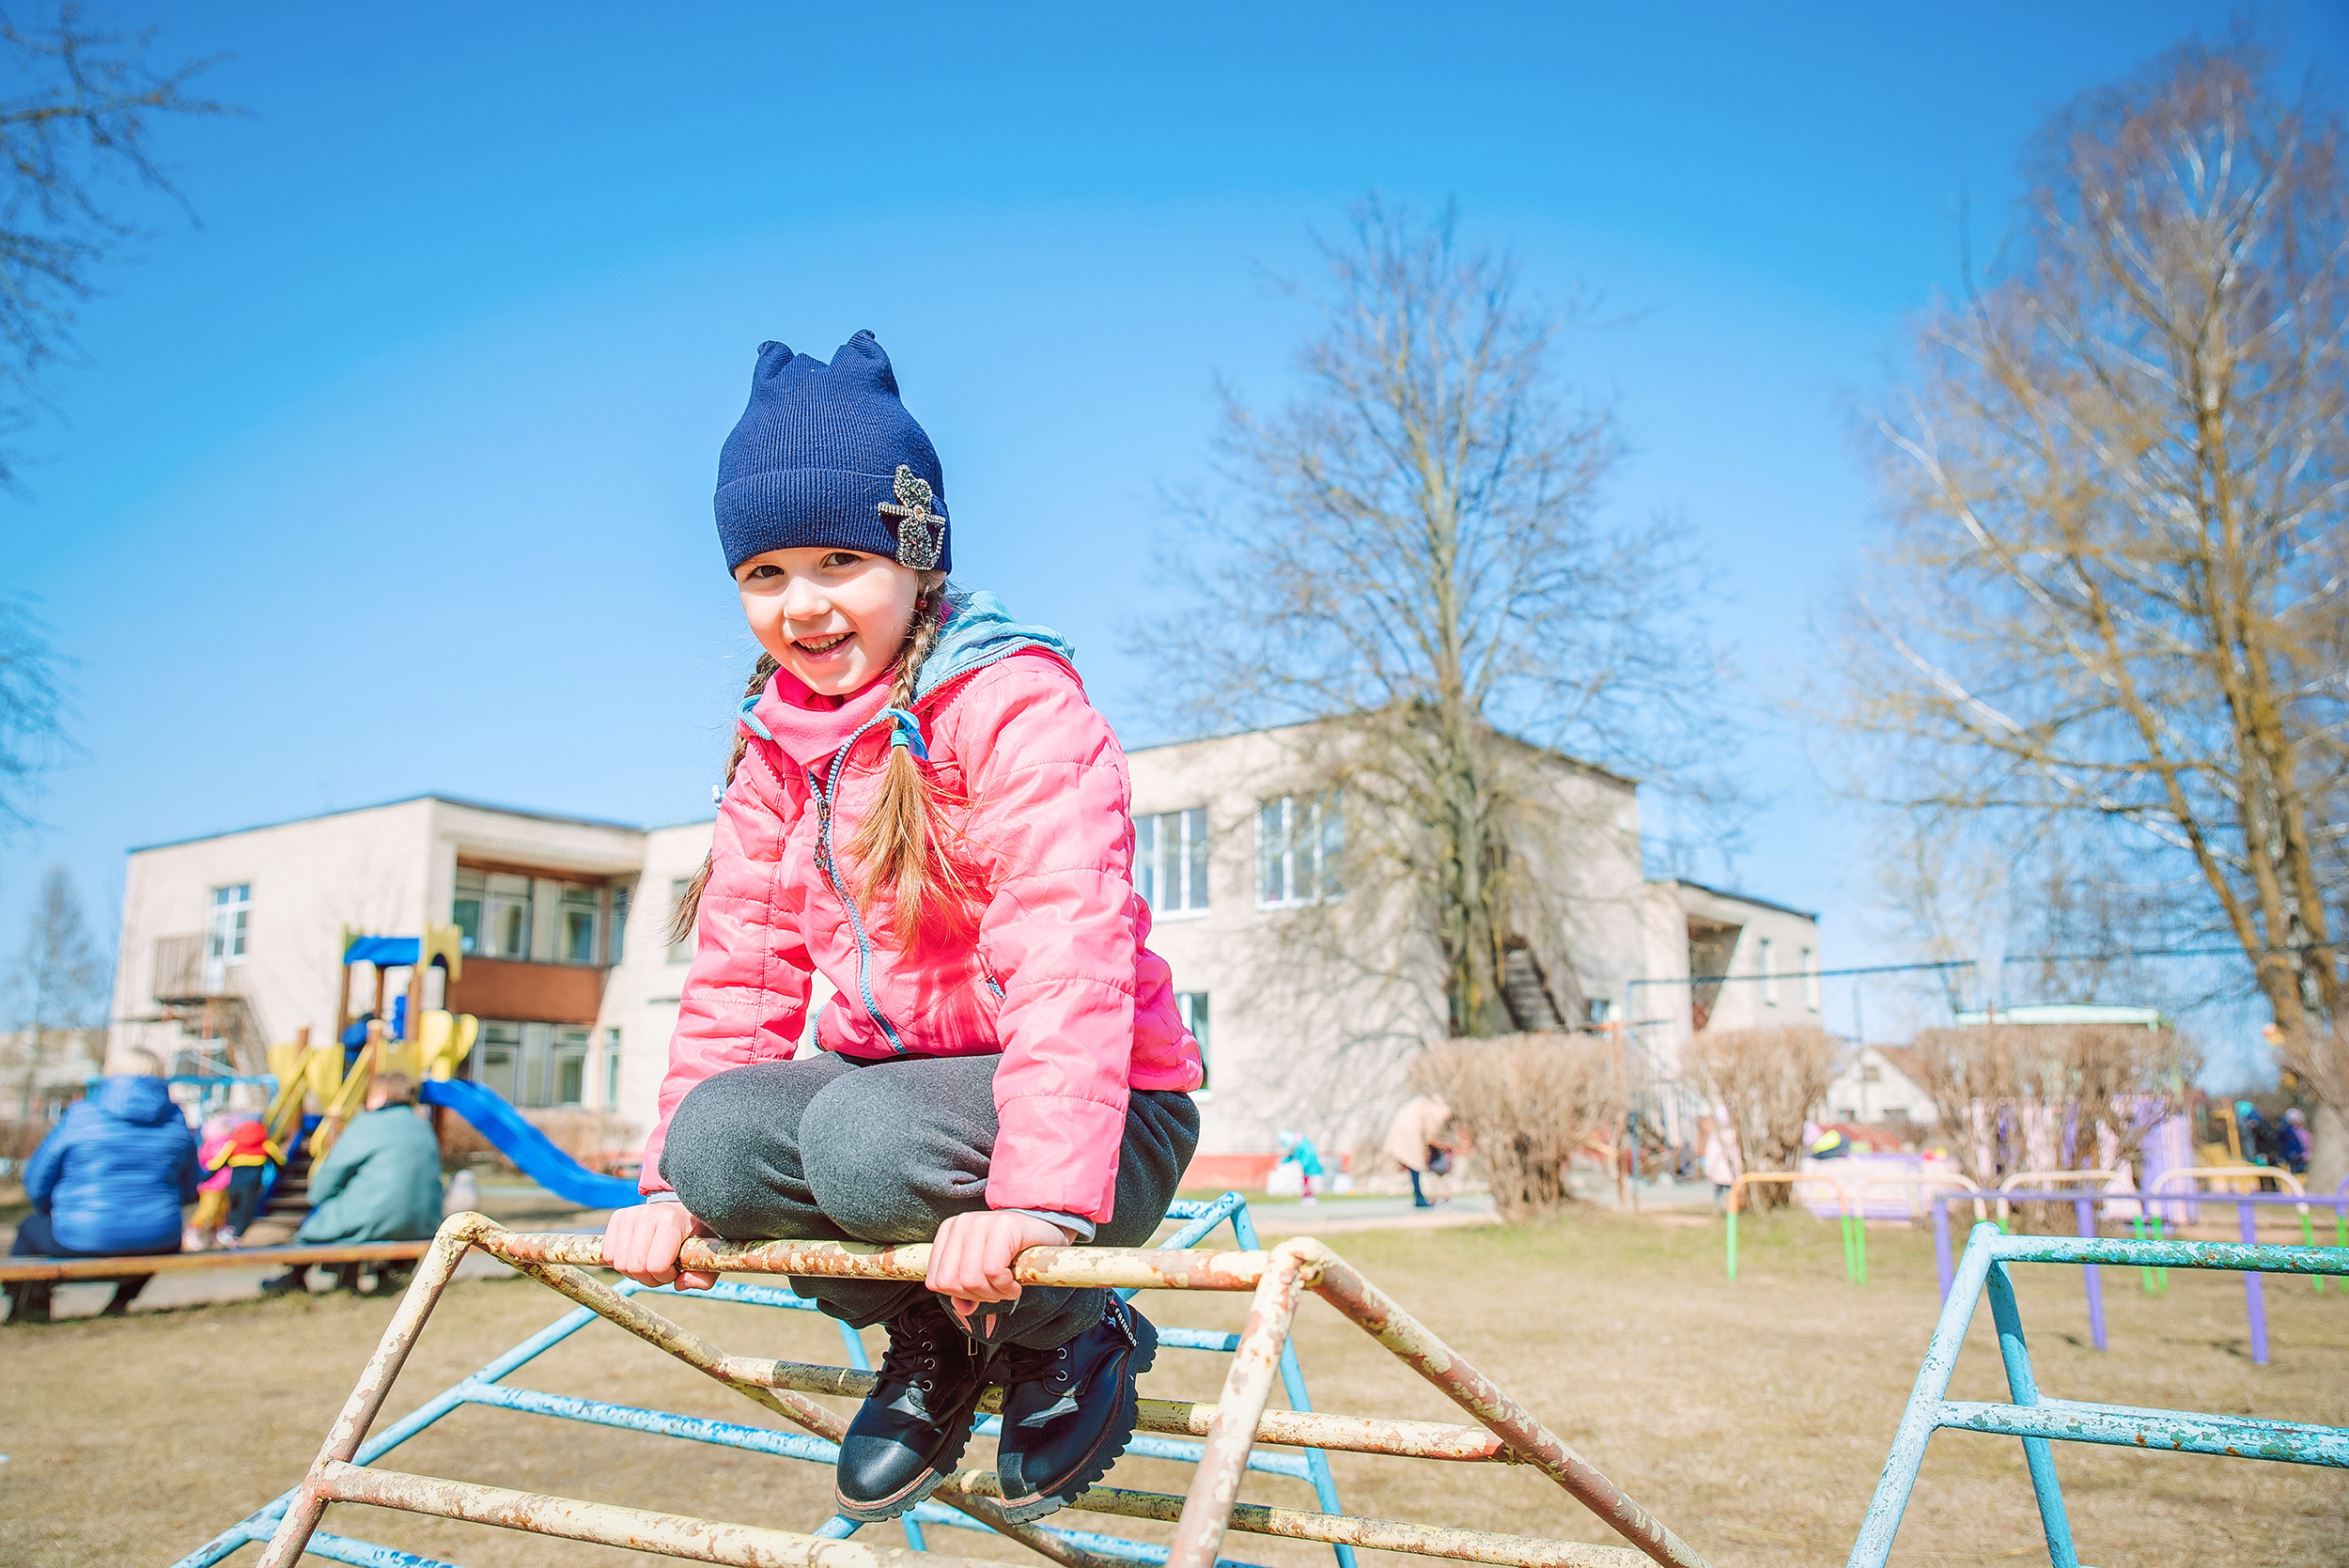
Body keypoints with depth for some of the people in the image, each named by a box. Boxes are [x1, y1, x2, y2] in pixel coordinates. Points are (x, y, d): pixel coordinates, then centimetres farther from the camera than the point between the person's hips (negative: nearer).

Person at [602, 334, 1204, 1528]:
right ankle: (931, 1340, 6)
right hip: (886, 1075, 6)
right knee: (720, 1132, -22)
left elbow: (1064, 957, -27)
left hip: (1106, 1115, -6)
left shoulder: (1019, 706, -15)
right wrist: (672, 1181, 0)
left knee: (867, 1133, -34)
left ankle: (1069, 1334, -2)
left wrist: (1036, 1197, -37)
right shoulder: (776, 749, 8)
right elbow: (739, 969, 9)